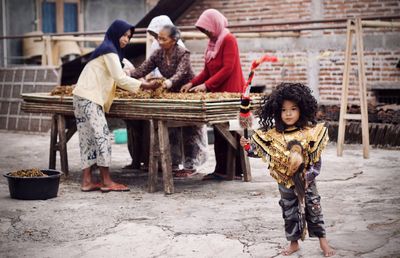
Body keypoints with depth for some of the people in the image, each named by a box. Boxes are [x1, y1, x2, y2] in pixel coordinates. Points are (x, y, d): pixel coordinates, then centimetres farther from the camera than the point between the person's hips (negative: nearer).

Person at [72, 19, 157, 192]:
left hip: (86, 97, 10)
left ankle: (87, 181, 4)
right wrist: (145, 86, -11)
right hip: (89, 98, -10)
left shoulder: (108, 49, 21)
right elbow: (120, 78, -15)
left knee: (89, 139, 6)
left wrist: (141, 84, 11)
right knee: (101, 136, -10)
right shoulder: (109, 50, -9)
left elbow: (115, 78, 20)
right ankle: (106, 181, -9)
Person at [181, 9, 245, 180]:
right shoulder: (212, 42, 15)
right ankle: (220, 170, 10)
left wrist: (207, 85, -21)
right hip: (217, 94, 8)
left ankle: (238, 171, 2)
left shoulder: (228, 39, -10)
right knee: (219, 134, 7)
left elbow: (228, 68, -19)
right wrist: (192, 83, 3)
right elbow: (207, 70, 16)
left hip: (231, 94, -8)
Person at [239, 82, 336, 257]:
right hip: (285, 182, 2)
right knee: (290, 212, 13)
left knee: (313, 209, 8)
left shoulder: (309, 132, -13)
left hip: (306, 181, -2)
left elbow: (316, 159, -9)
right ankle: (294, 242, 29)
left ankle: (323, 242, 23)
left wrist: (309, 175, -16)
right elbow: (263, 151, -1)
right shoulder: (273, 134, -8)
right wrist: (248, 146, -16)